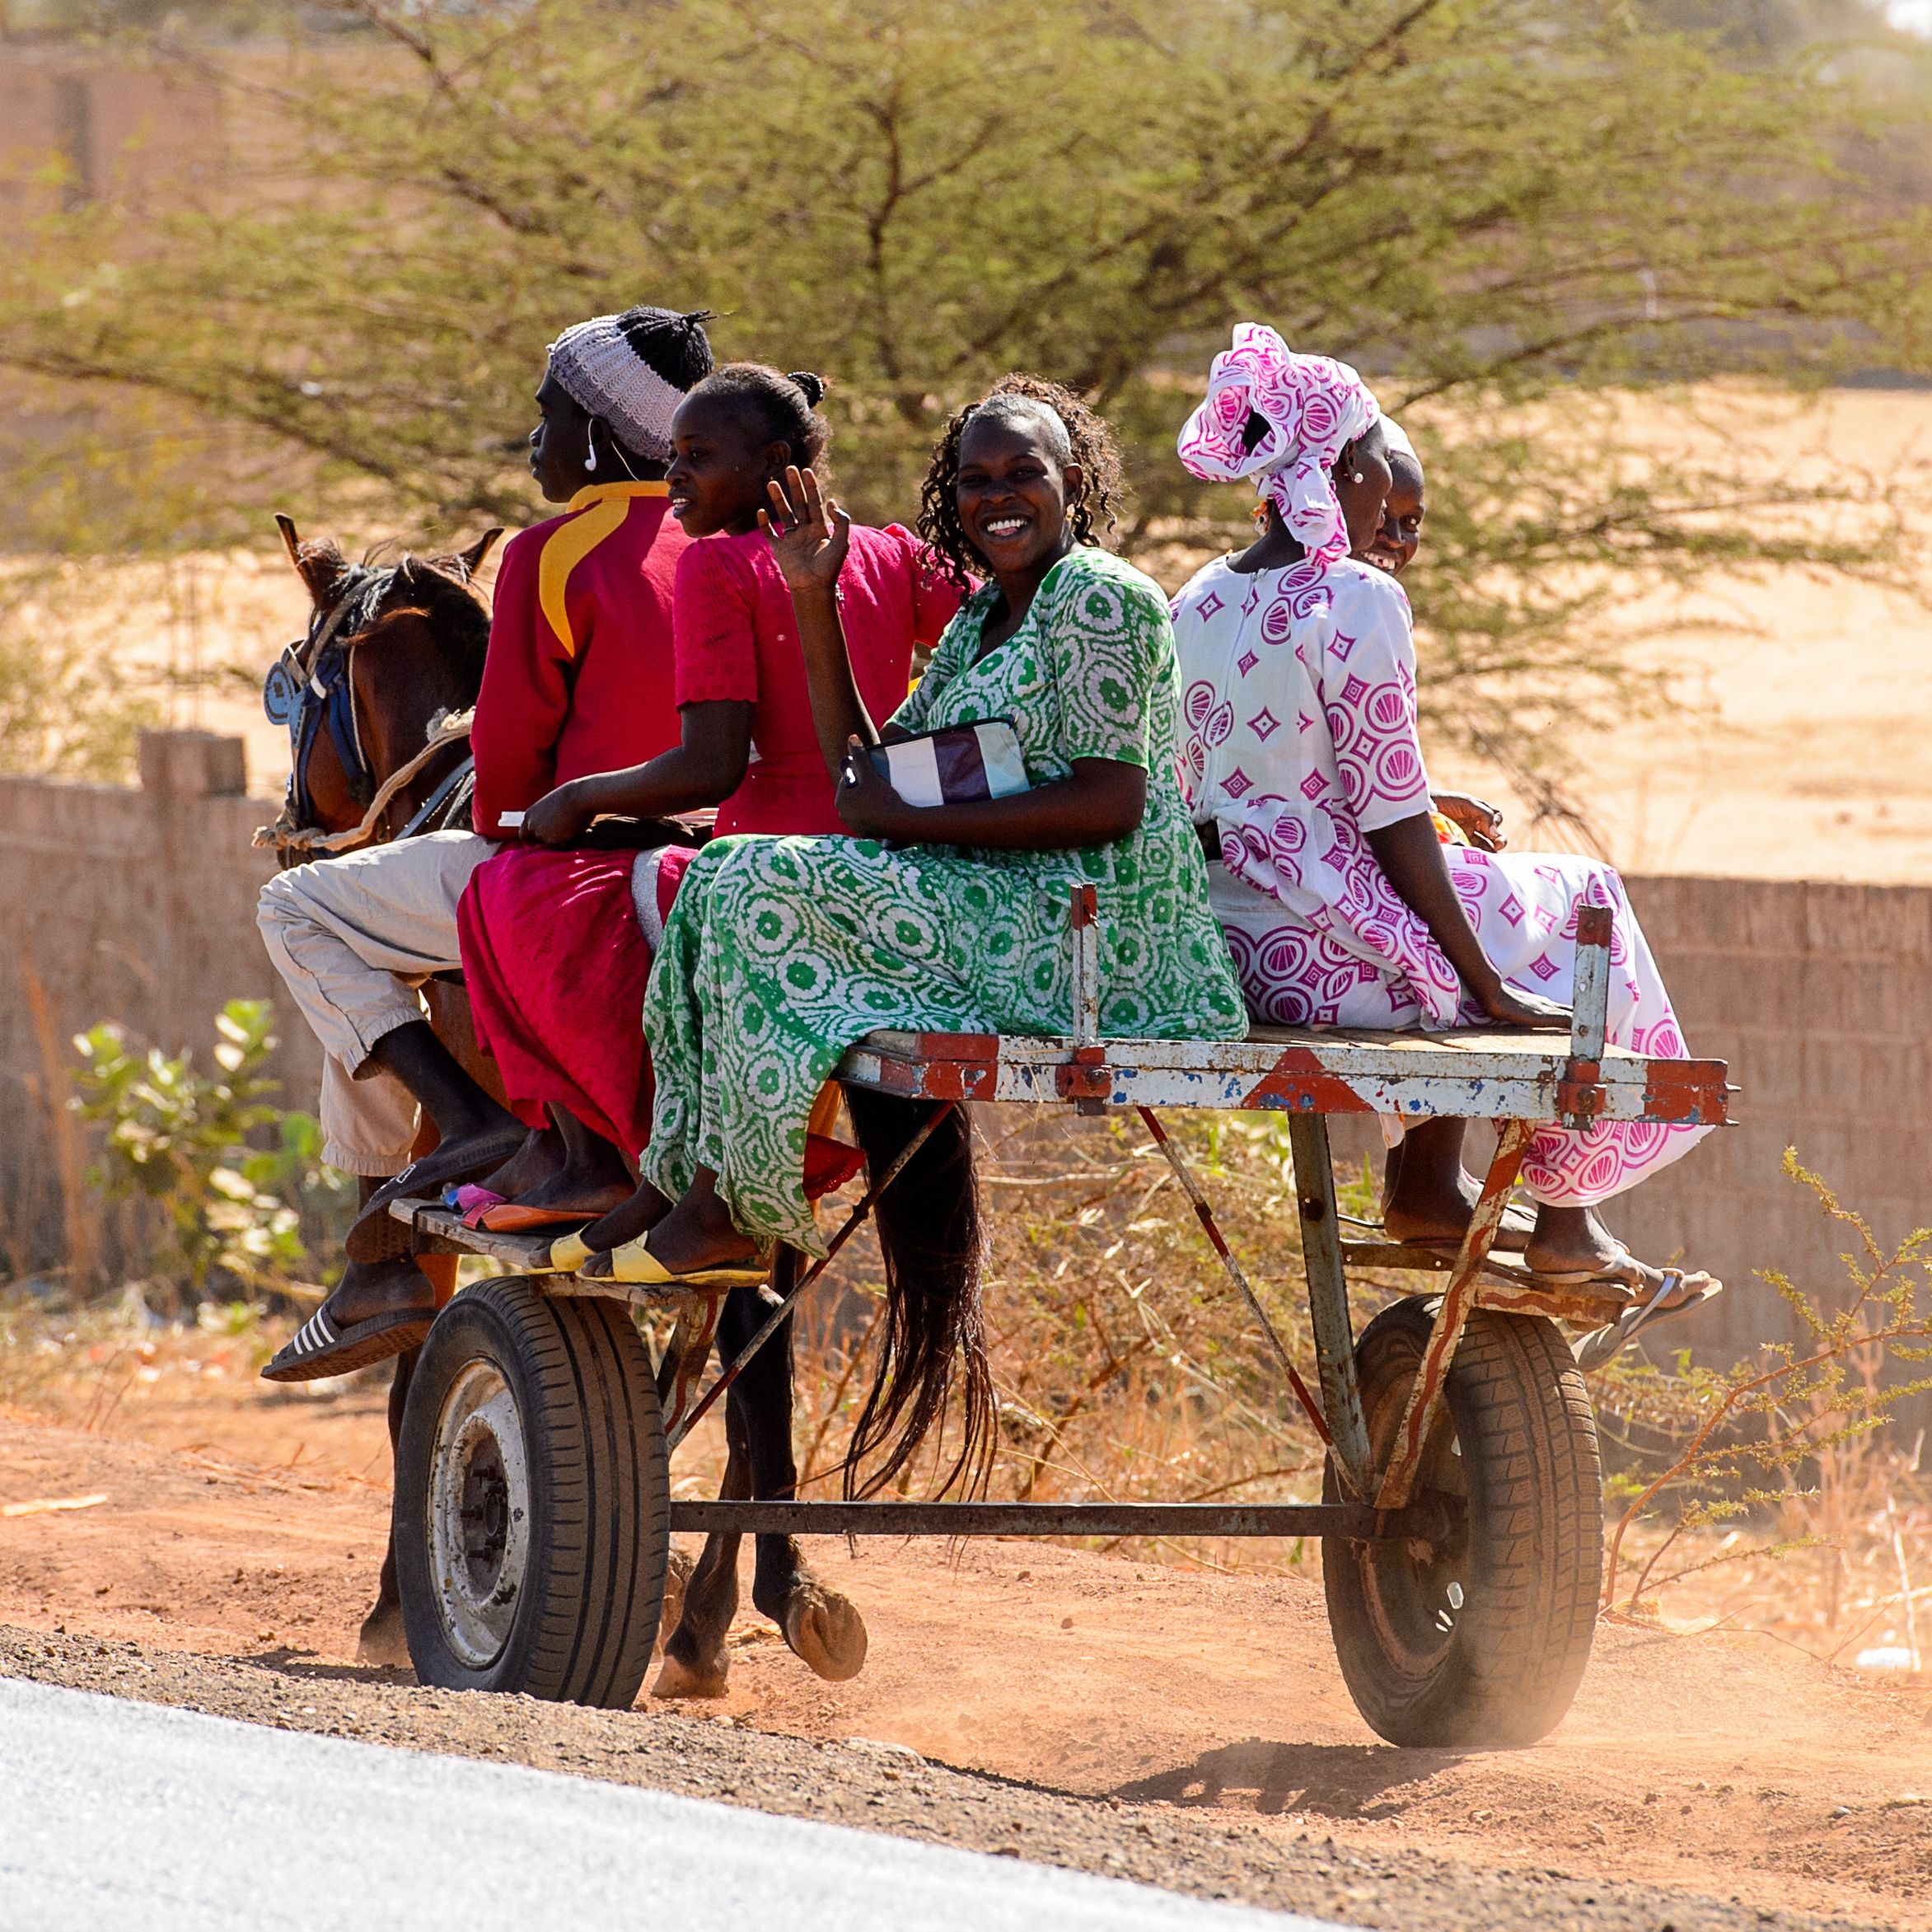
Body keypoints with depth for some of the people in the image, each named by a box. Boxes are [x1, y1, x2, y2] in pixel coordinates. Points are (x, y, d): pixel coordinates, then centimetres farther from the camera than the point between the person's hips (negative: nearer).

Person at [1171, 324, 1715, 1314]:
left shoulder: (1202, 601, 5)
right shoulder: (1356, 602, -18)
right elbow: (1390, 826, -17)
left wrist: (1423, 810, 23)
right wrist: (1489, 987, -8)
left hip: (1227, 947, 8)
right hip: (1335, 956, -8)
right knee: (1581, 909, 18)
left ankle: (1428, 1191, 33)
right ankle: (1567, 1229, 24)